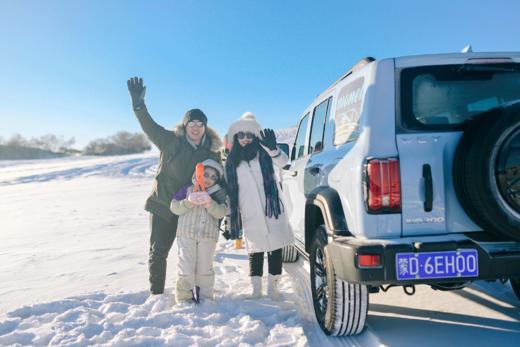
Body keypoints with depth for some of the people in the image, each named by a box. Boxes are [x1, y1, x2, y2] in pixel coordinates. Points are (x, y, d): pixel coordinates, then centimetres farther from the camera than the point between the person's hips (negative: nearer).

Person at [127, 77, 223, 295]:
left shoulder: (212, 152, 1)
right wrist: (138, 103, -31)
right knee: (158, 252, 5)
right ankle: (156, 294, 20)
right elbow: (149, 126, -16)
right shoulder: (171, 142, -6)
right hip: (163, 206, -2)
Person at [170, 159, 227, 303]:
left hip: (208, 235, 1)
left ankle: (205, 298, 20)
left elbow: (221, 212, -3)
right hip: (186, 233, 0)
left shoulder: (218, 193, 10)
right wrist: (188, 202, -14)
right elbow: (174, 207, 3)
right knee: (186, 267, -1)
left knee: (205, 268, 5)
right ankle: (184, 299, 12)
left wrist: (209, 203, -21)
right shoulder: (187, 189, 9)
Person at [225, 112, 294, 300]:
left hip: (272, 209, -1)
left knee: (275, 249, 4)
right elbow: (230, 190, 11)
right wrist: (232, 216, 7)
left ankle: (273, 286, 18)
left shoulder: (263, 153, 3)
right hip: (250, 214, 1)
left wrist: (272, 148, -37)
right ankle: (256, 289, 18)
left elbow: (282, 161, -16)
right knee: (255, 251, 7)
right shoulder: (232, 161, 10)